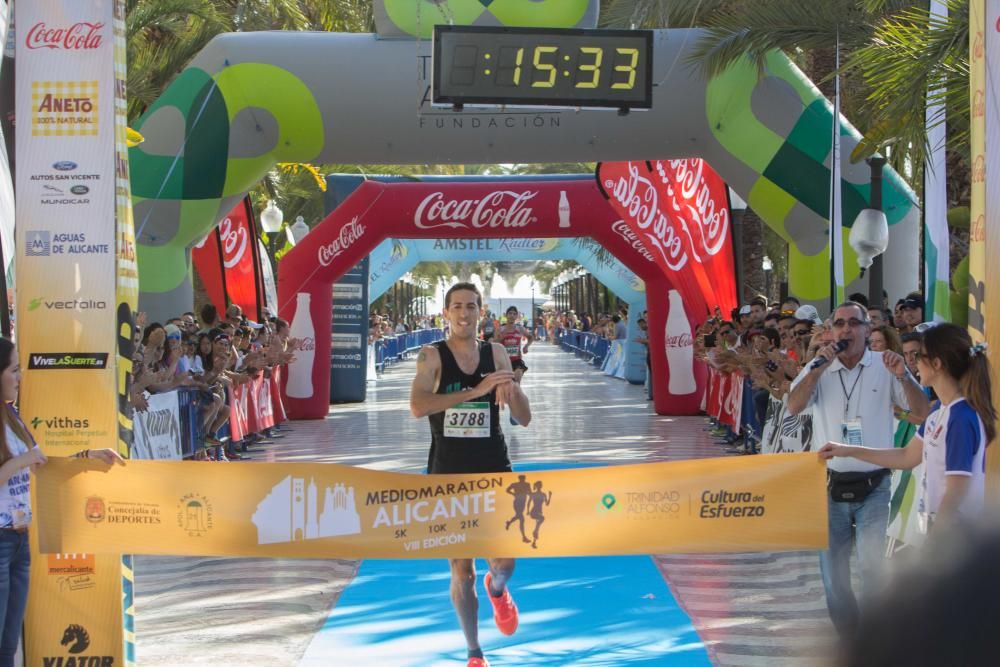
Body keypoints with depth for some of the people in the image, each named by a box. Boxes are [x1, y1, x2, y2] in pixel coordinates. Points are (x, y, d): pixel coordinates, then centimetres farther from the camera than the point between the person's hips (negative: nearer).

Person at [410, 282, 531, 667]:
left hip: (494, 471, 2)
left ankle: (497, 590, 29)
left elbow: (524, 419, 5)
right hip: (449, 474, -1)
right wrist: (474, 391, -30)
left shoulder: (496, 354, 4)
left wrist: (511, 387, -16)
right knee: (461, 570, 5)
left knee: (503, 562, -9)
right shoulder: (432, 356, -5)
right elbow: (417, 407, -24)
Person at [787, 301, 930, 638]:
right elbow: (793, 406, -11)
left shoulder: (885, 367, -1)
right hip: (830, 486, 2)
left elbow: (922, 411, -5)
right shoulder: (819, 368, 4)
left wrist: (903, 377, -21)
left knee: (873, 569, -12)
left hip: (872, 487, -2)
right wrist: (818, 368, -20)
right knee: (833, 575, 10)